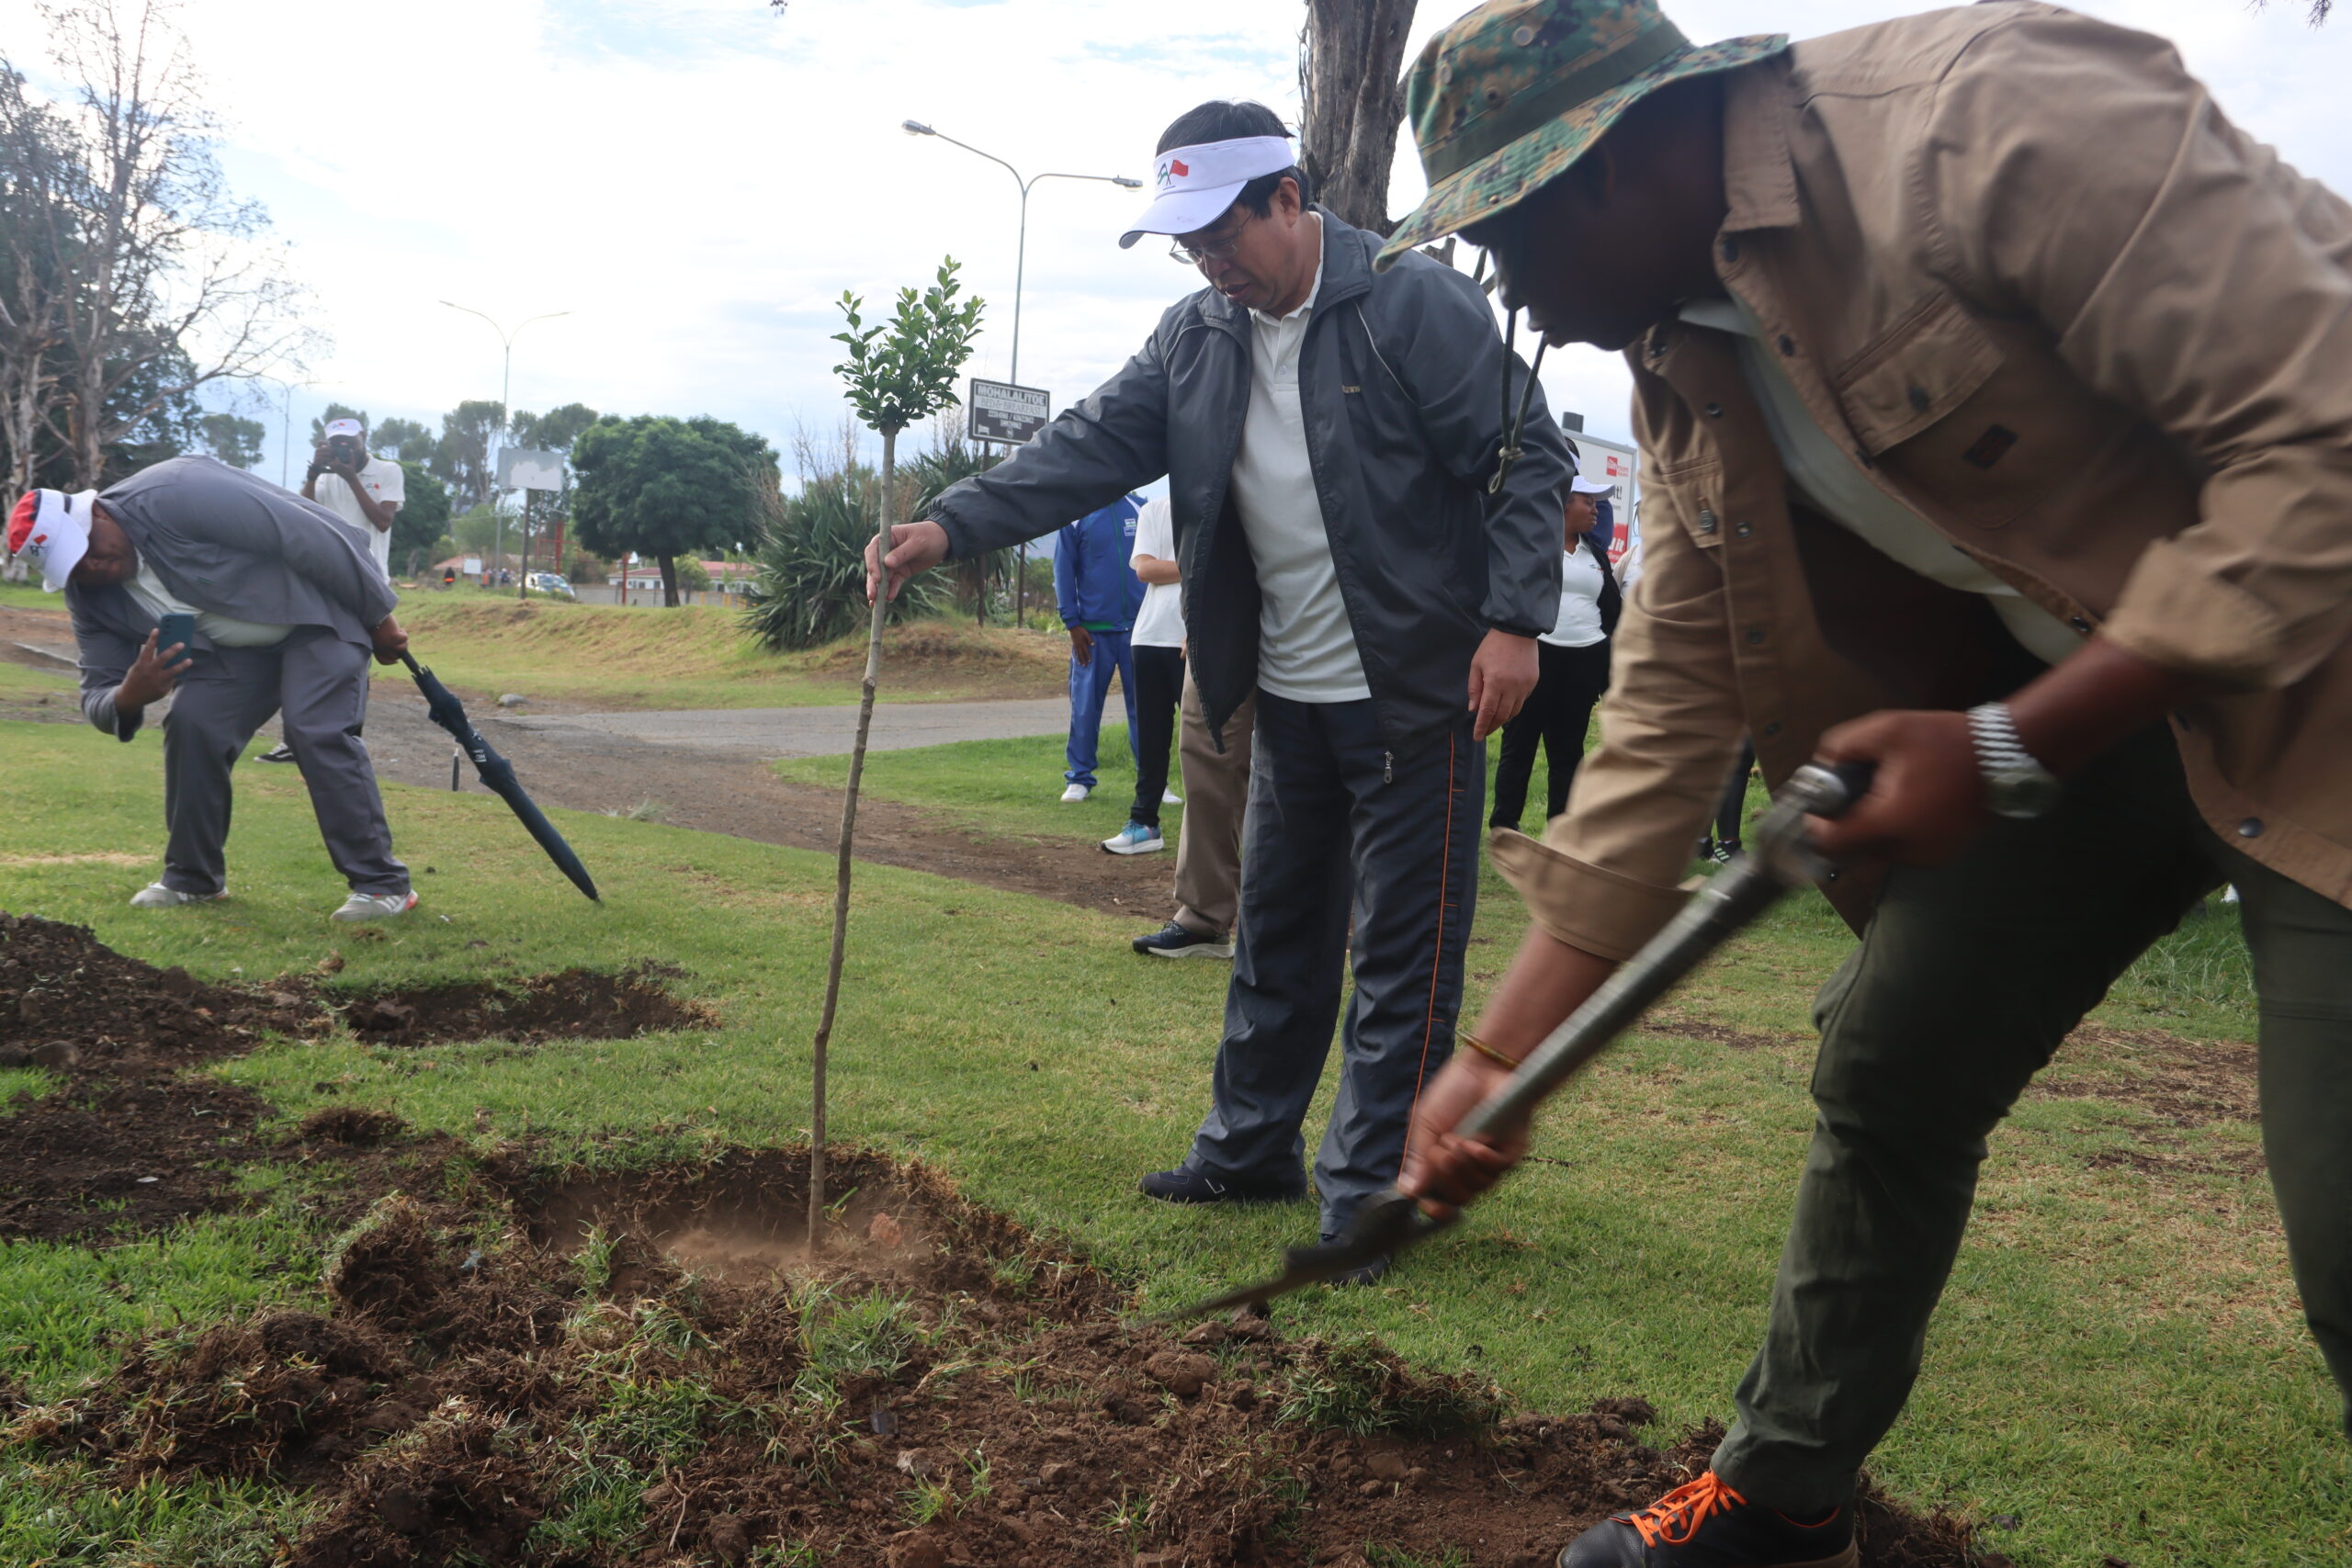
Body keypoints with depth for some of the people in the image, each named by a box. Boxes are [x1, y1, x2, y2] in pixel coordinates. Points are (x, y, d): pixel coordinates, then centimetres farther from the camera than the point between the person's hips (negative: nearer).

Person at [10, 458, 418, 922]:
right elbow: (97, 695, -5)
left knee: (317, 732, -22)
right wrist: (128, 699, -33)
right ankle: (193, 877, 10)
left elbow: (307, 533, -28)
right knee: (190, 727, -9)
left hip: (315, 609, -7)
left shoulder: (175, 494, -31)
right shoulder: (92, 599, -7)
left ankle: (382, 884, -16)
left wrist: (377, 616, -20)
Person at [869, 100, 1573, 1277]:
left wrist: (1513, 620, -19)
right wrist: (953, 526, -12)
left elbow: (1524, 459, -12)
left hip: (1415, 691, -6)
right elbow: (1092, 446, 0)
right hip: (1289, 693, 7)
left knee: (1402, 955, 0)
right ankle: (1249, 1151, 32)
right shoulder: (1196, 336, 6)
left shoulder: (1418, 304, -12)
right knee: (1276, 934, 17)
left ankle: (1369, 1198, 11)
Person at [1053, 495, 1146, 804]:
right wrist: (1072, 624, -7)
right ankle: (1080, 778, 10)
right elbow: (1063, 572, 0)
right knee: (1085, 706, 2)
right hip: (1093, 629, -2)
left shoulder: (1142, 509, 7)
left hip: (1140, 627, 2)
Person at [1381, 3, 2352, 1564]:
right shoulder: (1684, 367, 1)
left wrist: (2005, 751, -25)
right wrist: (1498, 1056, -1)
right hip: (2058, 707, 8)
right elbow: (1669, 714, 2)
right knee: (1887, 1067, 9)